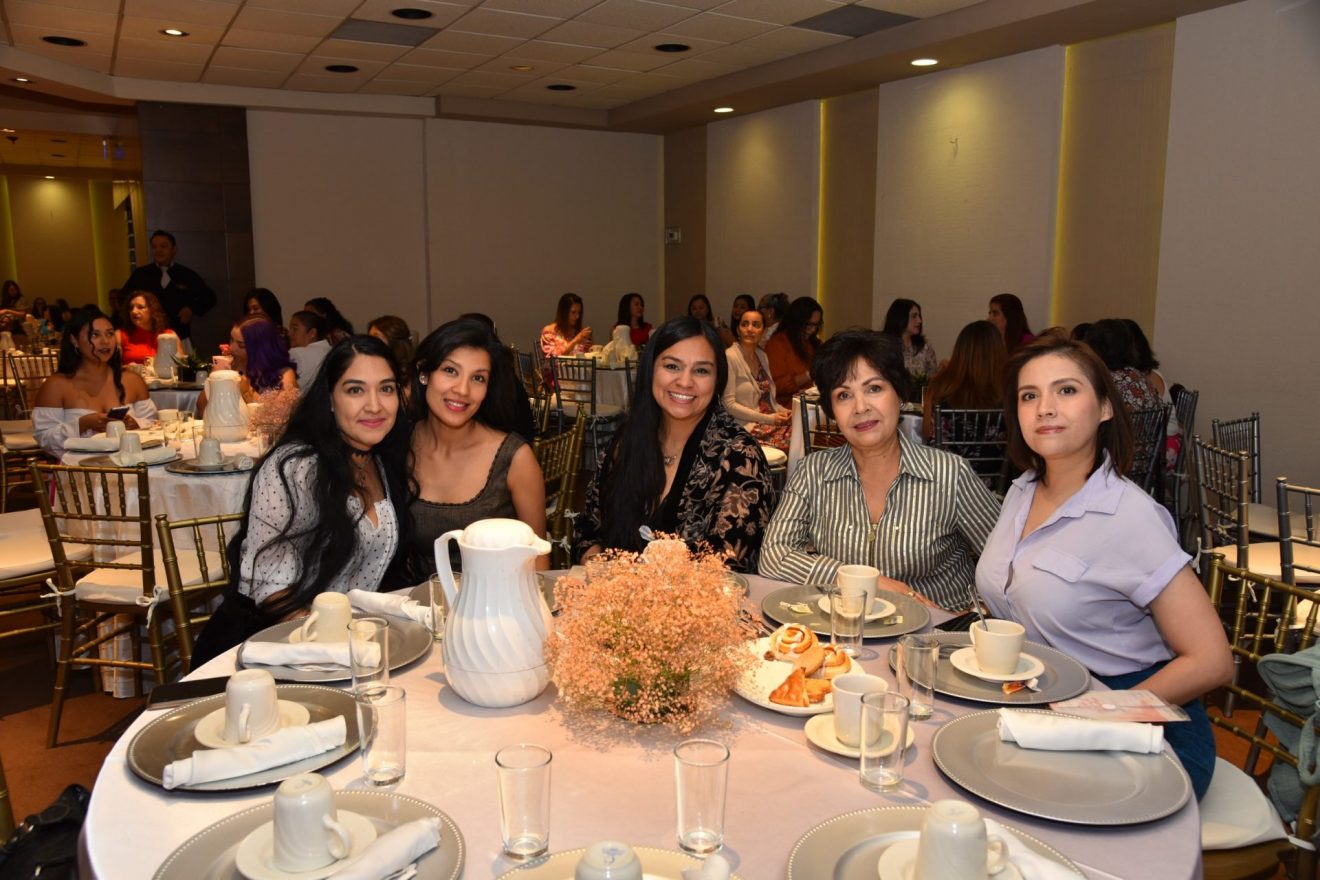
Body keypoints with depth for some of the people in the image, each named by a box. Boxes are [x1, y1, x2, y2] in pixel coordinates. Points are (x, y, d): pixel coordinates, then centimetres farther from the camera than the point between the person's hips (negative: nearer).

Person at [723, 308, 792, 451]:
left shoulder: (762, 356, 13)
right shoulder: (730, 357, -9)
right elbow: (729, 404, -14)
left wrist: (783, 411, 0)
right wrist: (768, 419, -16)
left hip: (771, 420, 7)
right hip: (747, 427, -7)